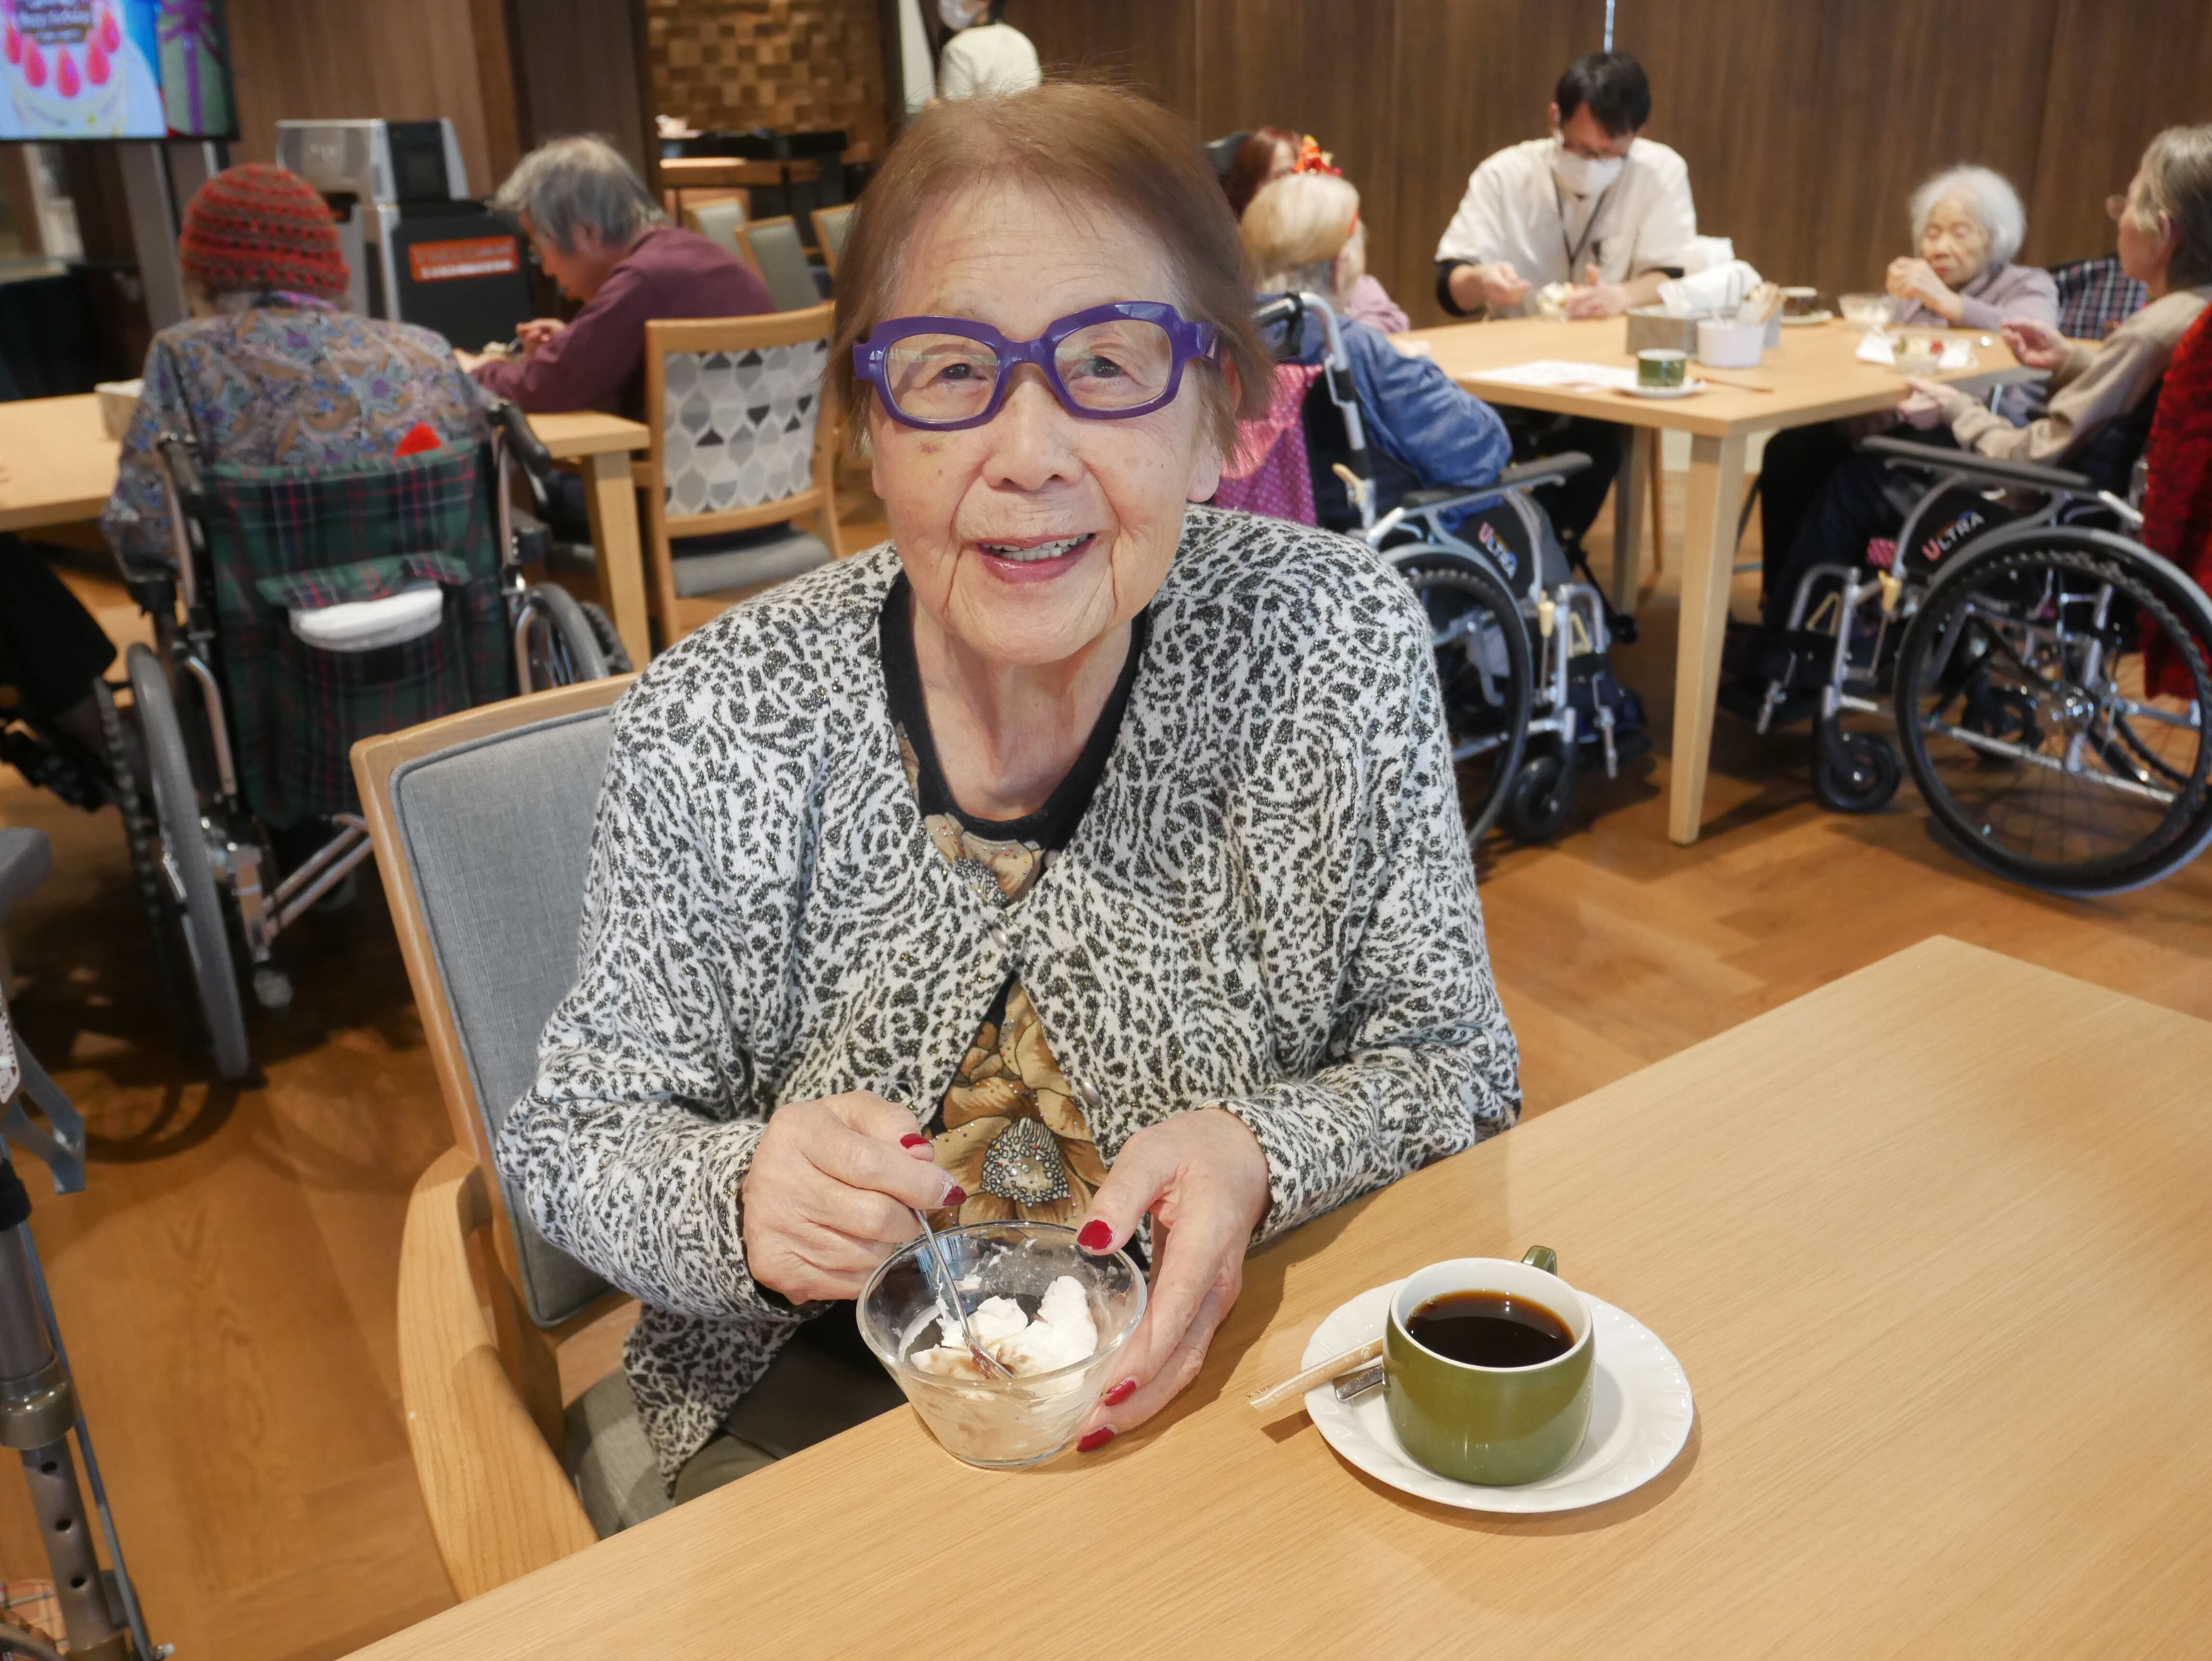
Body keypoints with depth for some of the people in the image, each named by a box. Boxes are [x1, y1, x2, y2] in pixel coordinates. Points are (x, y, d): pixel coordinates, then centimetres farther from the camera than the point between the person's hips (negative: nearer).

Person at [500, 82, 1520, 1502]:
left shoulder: (1340, 643, -14)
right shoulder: (715, 733, -16)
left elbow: (1452, 1066, -5)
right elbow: (576, 1138, -5)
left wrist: (1259, 1160, -26)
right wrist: (739, 1201, -28)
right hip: (833, 1394, -3)